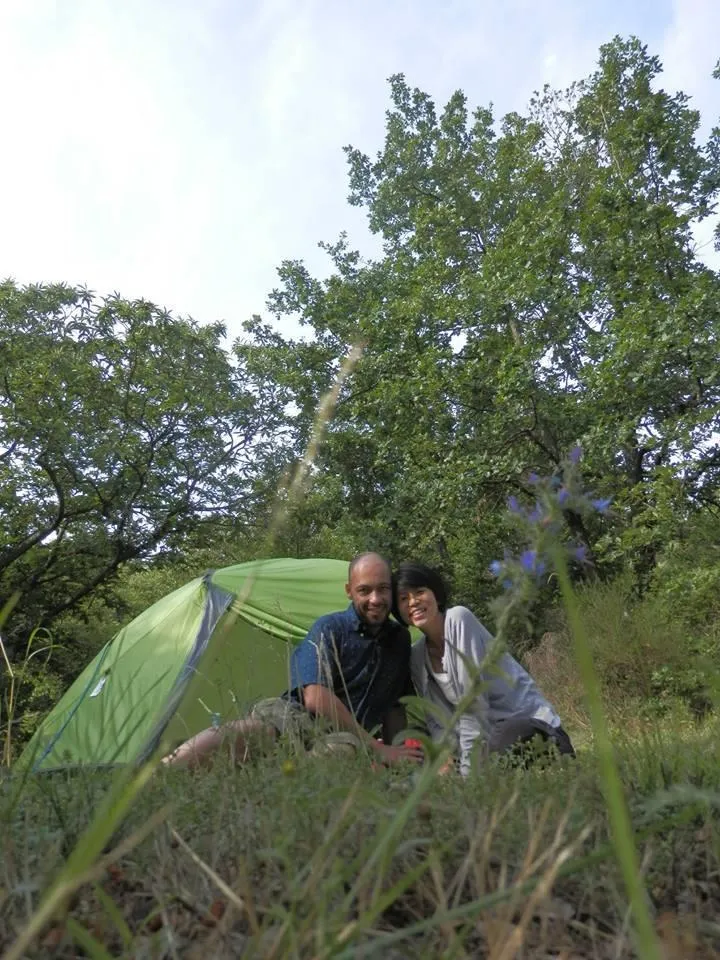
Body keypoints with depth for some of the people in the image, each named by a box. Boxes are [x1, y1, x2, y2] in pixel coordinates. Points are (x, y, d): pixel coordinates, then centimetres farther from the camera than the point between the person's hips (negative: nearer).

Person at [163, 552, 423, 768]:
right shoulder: (329, 628, -4)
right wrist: (378, 749, -16)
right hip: (294, 714, -3)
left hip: (348, 735, 4)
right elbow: (316, 698, -17)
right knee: (251, 730, -40)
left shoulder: (400, 639, 12)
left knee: (348, 747, -38)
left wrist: (397, 753, 3)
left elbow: (395, 706, 21)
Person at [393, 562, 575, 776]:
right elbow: (438, 720, 1)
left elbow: (473, 703, -18)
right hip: (492, 734, 6)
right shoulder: (416, 656, 5)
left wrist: (468, 770, -17)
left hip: (530, 723, -6)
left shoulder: (458, 618, -15)